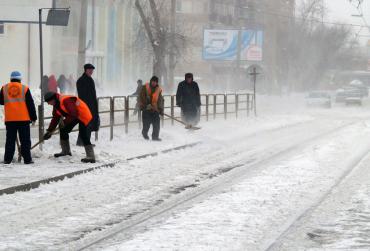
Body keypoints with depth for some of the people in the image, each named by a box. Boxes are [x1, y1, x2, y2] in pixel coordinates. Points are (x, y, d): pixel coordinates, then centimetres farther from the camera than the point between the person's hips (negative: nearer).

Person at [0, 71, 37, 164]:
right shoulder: (24, 88, -1)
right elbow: (30, 104, 1)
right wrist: (33, 117, 7)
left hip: (10, 119, 2)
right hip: (23, 118, -2)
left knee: (10, 140, 7)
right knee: (25, 140, 2)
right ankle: (27, 159, -1)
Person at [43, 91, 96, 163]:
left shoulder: (66, 101, -30)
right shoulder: (56, 105, 2)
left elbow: (73, 114, -33)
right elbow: (55, 118, 9)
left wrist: (65, 122, -30)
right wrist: (49, 131, 5)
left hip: (83, 115, -10)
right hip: (74, 116, 10)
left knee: (83, 134, -21)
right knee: (63, 130, 9)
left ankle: (90, 157, -22)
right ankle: (65, 151, 23)